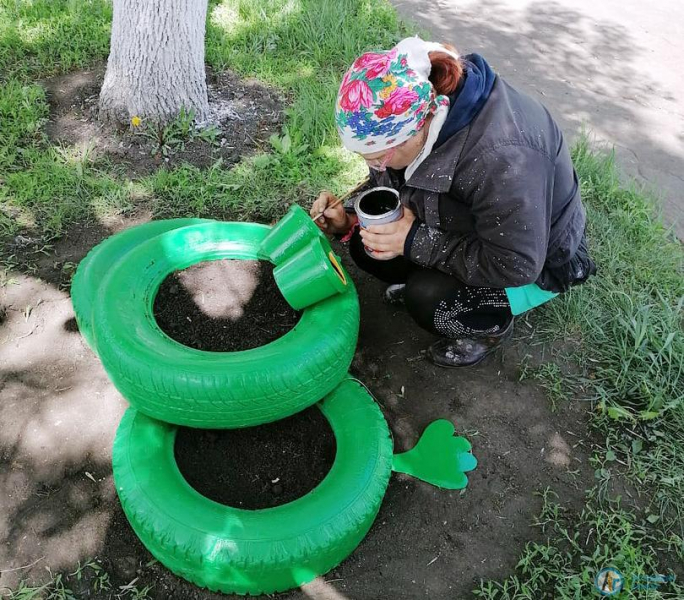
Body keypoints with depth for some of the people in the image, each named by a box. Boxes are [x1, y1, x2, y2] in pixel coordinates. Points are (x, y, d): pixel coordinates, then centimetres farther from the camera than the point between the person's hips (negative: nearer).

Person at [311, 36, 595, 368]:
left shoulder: (502, 156, -40)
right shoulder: (414, 112, -17)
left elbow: (514, 266, -33)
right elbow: (391, 193, -1)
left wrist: (416, 243, -34)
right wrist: (349, 219, -19)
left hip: (535, 263, -6)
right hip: (468, 231, 7)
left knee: (427, 300, -29)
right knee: (367, 245, -11)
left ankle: (493, 325, 2)